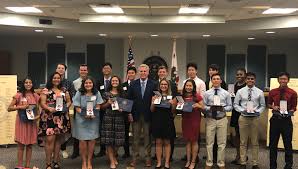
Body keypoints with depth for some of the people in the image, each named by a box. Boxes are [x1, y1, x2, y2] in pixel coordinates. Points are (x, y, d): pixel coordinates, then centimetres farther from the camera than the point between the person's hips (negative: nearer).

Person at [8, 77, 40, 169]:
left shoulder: (35, 96, 7)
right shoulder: (19, 95, -3)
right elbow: (9, 108, -3)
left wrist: (38, 115, -4)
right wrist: (20, 107, -16)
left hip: (32, 122, 3)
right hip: (21, 122, -3)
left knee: (30, 145, 8)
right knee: (21, 145, 1)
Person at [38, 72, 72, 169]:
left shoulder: (64, 91, 15)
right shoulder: (46, 90, 1)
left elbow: (69, 101, 17)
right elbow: (42, 103, -7)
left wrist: (66, 106, -3)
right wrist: (49, 108, -24)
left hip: (62, 118, 4)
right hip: (49, 117, -4)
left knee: (58, 140, 9)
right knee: (50, 139, -10)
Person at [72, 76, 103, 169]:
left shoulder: (96, 93, 5)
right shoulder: (79, 93, -1)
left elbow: (98, 106, 5)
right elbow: (77, 107, -3)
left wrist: (93, 114, -14)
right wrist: (84, 114, -19)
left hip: (93, 120, 2)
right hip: (81, 120, -1)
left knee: (92, 140, 1)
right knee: (83, 141, 0)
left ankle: (89, 161, 17)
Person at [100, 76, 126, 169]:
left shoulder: (122, 94, 10)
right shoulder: (106, 94, 5)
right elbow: (102, 106, 7)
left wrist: (122, 108, -5)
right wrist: (108, 103, -11)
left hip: (119, 118, 2)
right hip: (108, 118, -1)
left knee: (117, 139, 3)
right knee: (108, 140, -4)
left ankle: (114, 155, 29)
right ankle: (112, 161, 6)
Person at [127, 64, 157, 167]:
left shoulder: (153, 84, 0)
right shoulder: (133, 84, 4)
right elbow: (129, 99, 4)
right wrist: (129, 113, -3)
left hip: (148, 115, -1)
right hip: (136, 115, 1)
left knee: (147, 137, 7)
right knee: (135, 137, 8)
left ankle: (148, 158, 17)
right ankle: (134, 158, 16)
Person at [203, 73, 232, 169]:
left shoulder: (226, 93, 3)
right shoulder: (207, 93, 1)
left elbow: (230, 106, 3)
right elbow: (203, 107, -1)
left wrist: (223, 108, -16)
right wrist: (210, 108, -19)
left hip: (222, 119, 1)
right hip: (210, 119, 0)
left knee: (222, 143, 7)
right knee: (209, 142, 5)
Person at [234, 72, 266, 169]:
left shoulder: (259, 92, 2)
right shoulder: (240, 91, 1)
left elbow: (263, 105, 7)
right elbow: (235, 104, 4)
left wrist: (258, 112, -11)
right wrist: (242, 110, -12)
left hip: (255, 118, 1)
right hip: (243, 117, 0)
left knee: (255, 142, 8)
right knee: (243, 142, 6)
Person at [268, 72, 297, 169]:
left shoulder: (292, 93, -4)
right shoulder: (272, 92, 3)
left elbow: (294, 107, 2)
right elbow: (269, 104, 15)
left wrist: (289, 112, -17)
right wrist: (273, 107, -6)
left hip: (286, 120, -2)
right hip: (275, 120, 2)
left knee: (288, 144, 4)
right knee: (273, 144, 10)